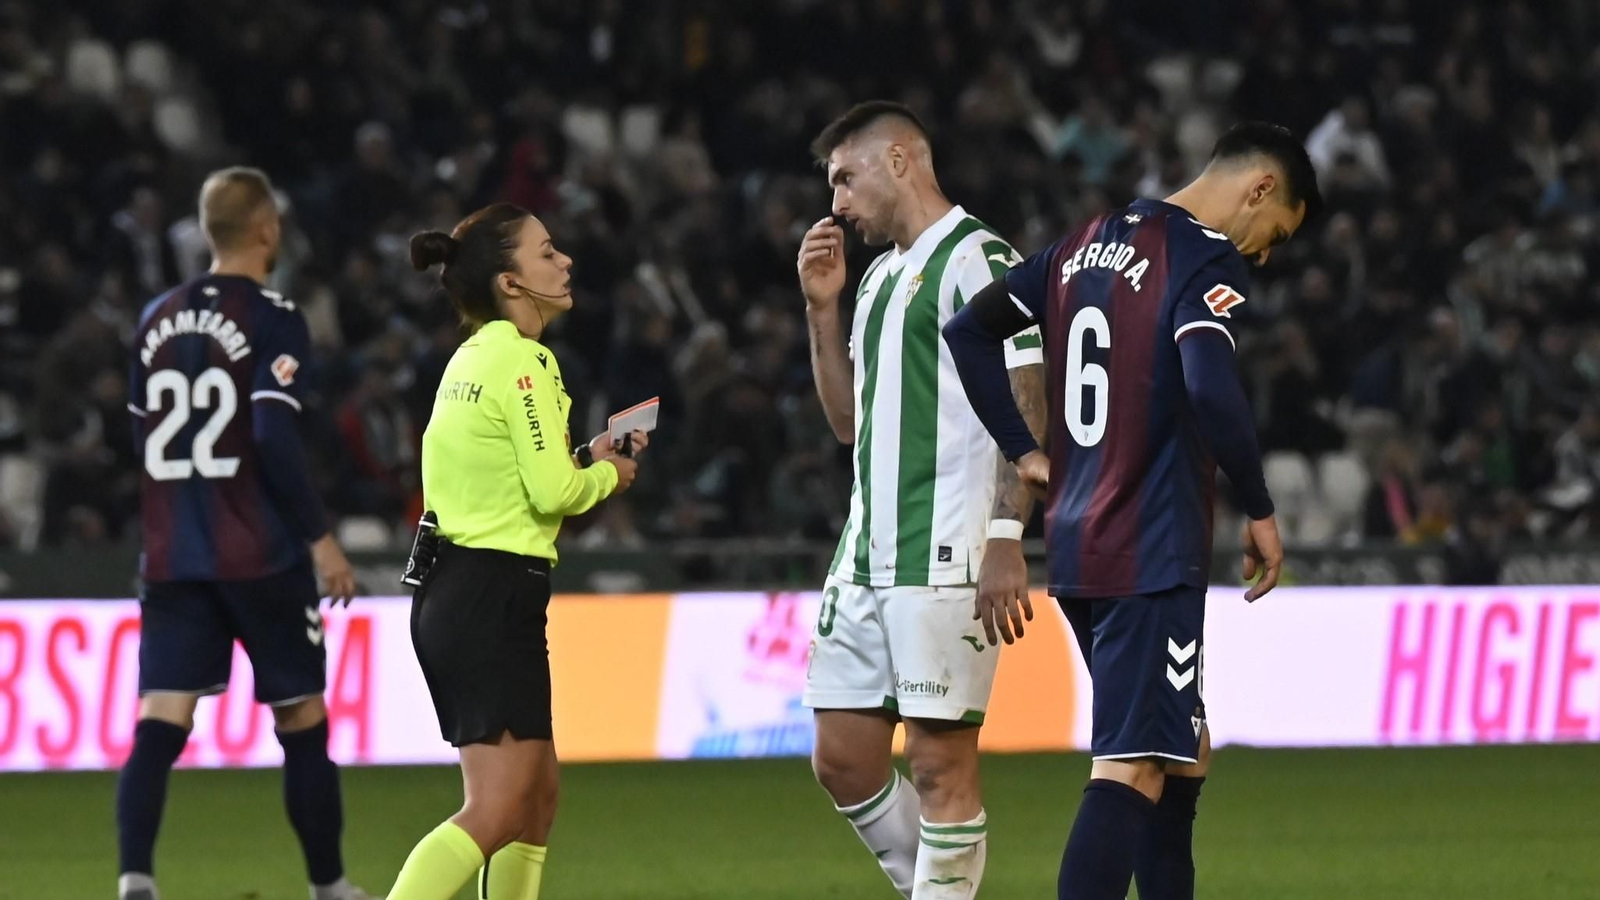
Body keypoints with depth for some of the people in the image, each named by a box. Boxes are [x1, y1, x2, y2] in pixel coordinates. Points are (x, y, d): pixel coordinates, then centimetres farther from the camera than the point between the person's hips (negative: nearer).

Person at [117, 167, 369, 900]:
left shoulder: (158, 319, 10)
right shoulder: (271, 319, -9)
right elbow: (275, 439, -18)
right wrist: (319, 537, -13)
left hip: (172, 557, 5)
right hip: (260, 556, -5)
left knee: (160, 724, -4)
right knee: (302, 720, 9)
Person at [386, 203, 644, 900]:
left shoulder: (473, 359, 16)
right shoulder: (522, 359, -12)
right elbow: (553, 492, -17)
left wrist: (584, 462, 13)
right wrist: (605, 474, 2)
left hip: (449, 592, 10)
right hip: (496, 597, -10)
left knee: (535, 797, 15)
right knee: (498, 811, -14)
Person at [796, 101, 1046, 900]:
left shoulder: (977, 259, -7)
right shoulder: (881, 275, 20)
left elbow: (1022, 408, -13)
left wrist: (1006, 542, -21)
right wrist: (822, 308, 14)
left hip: (943, 561, -9)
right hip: (867, 556, 9)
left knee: (940, 761, -7)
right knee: (842, 759, 8)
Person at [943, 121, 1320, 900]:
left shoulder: (1089, 244, 14)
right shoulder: (1206, 258, -11)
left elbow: (969, 331, 17)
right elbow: (1210, 390, -26)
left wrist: (1023, 451, 16)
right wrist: (1259, 511, -15)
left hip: (1075, 546, 9)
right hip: (1152, 555, -9)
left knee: (1182, 753, 19)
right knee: (1133, 769, -13)